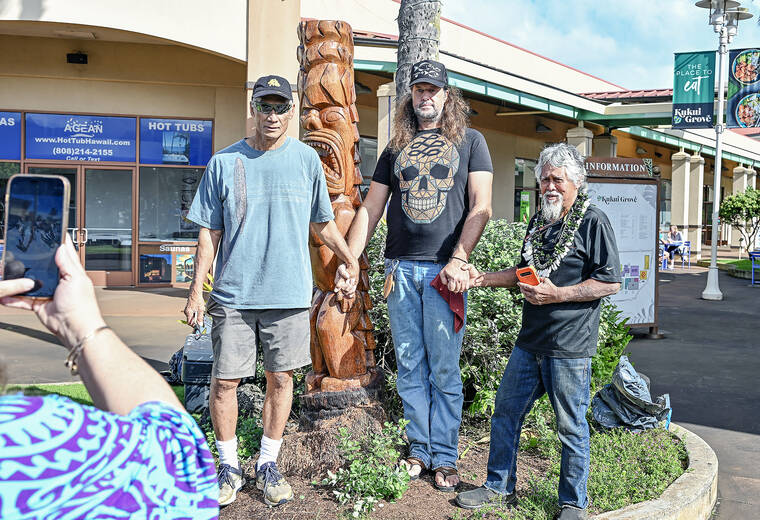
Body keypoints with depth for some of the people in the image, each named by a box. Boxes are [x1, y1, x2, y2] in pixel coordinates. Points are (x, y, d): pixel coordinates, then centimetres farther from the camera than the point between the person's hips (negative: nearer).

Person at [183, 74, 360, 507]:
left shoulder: (307, 159, 6)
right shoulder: (224, 163, 3)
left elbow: (323, 223, 17)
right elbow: (209, 233, 5)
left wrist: (351, 260, 19)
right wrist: (196, 290, 2)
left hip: (289, 293, 1)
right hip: (233, 294, 0)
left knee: (280, 378, 7)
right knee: (224, 381, 2)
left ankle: (269, 465, 24)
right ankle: (230, 467, 20)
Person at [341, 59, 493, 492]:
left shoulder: (470, 141, 8)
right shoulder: (396, 148, 16)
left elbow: (481, 208, -1)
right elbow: (371, 209, 15)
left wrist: (458, 259, -13)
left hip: (445, 268, -3)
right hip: (401, 268, 3)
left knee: (444, 369, 0)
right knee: (410, 366, 7)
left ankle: (445, 457, 10)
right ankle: (419, 450, 18)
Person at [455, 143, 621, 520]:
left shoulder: (593, 222, -8)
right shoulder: (539, 222, 15)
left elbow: (610, 282, -12)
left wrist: (557, 294, -18)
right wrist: (483, 278, 10)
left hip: (569, 346, -7)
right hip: (530, 341, 7)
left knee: (571, 427, 4)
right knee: (505, 413, 13)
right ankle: (499, 487, 29)